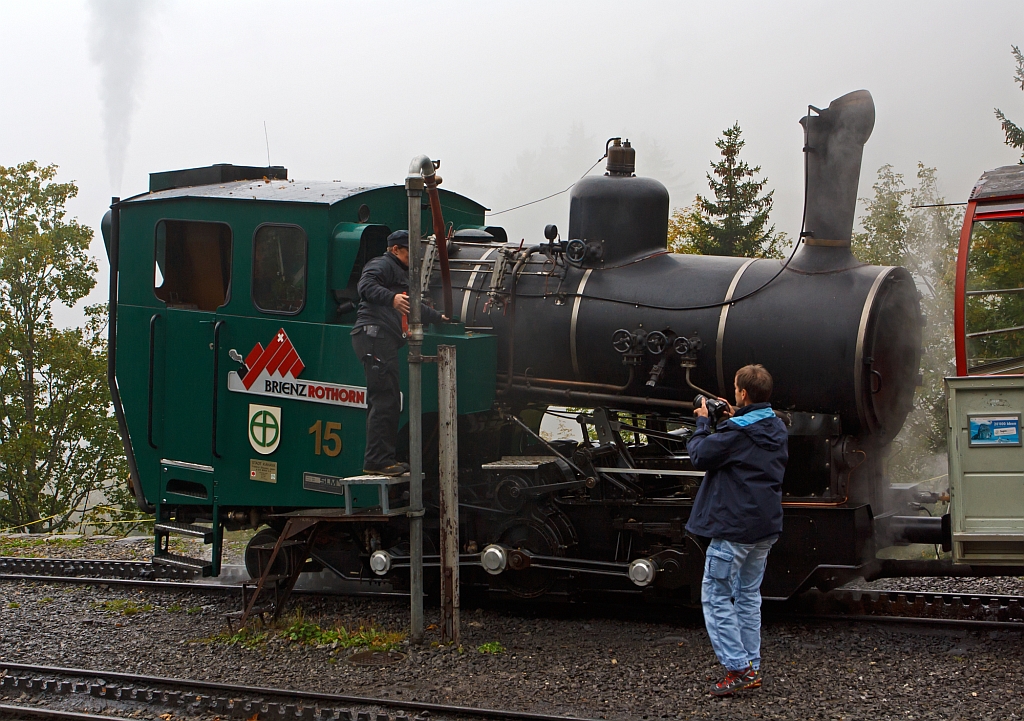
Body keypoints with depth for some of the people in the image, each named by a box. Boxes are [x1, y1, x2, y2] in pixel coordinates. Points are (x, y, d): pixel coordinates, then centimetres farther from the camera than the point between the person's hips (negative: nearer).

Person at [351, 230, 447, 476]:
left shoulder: (401, 273, 33)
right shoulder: (382, 265, 0)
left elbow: (414, 306, 48)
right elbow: (366, 285, -21)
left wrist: (438, 317, 59)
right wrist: (391, 298, -35)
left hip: (384, 342, 11)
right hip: (374, 335, -11)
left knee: (390, 401, 10)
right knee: (383, 400, -15)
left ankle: (384, 458, 14)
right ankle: (376, 460, -17)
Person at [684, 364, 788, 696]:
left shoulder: (735, 432, -18)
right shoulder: (777, 428, 10)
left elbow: (700, 456, -13)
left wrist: (703, 423, 2)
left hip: (734, 527, -9)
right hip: (766, 527, 9)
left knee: (716, 596, -2)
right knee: (749, 595, 16)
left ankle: (738, 668, -8)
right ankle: (752, 669, 17)